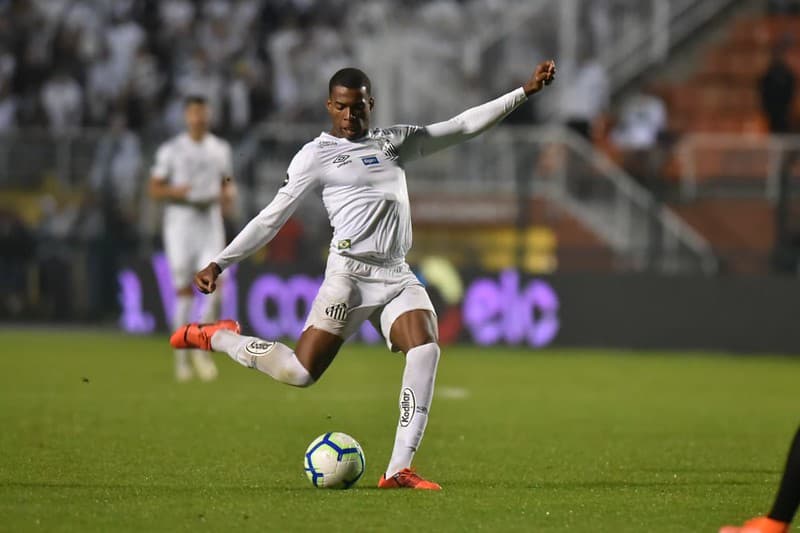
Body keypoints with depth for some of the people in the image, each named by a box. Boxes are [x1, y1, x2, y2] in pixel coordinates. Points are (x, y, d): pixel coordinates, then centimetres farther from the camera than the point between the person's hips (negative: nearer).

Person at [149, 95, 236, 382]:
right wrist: (175, 192, -18)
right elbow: (154, 189, 1)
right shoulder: (171, 150, 0)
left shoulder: (220, 149, 10)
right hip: (180, 225, -2)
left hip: (210, 224, 2)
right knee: (184, 290, -1)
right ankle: (181, 356, 9)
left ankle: (203, 349, 6)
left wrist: (228, 193, -4)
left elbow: (227, 183, 19)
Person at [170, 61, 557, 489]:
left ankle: (398, 470, -22)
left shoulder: (396, 142, 18)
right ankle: (216, 337, 14)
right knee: (301, 372, -13)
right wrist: (218, 264, -2)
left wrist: (524, 92, 14)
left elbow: (463, 126, 20)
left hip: (398, 276, 5)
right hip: (351, 273, -5)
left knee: (426, 349, -22)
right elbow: (272, 217, 4)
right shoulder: (316, 155, 4)